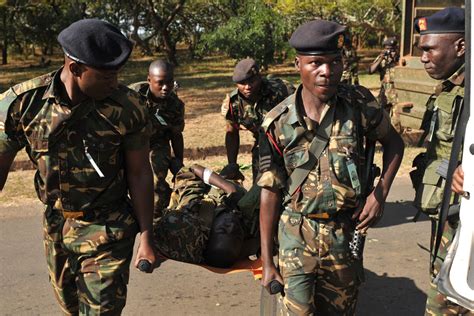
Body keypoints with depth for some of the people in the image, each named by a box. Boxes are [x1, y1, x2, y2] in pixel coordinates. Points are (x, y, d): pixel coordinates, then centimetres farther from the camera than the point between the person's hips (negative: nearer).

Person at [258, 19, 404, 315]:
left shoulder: (360, 103, -9)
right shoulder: (278, 122, -11)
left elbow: (393, 141, 9)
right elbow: (270, 191, -6)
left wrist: (380, 193, -6)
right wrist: (267, 261, -4)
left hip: (346, 234, 2)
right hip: (297, 235, -1)